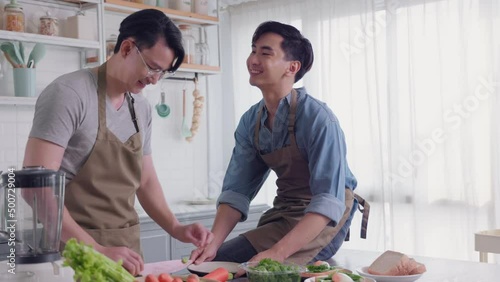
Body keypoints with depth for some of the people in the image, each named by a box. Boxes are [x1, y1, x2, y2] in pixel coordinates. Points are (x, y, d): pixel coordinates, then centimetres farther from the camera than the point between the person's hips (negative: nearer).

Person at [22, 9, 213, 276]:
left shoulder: (142, 109, 6)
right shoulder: (69, 93, -16)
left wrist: (176, 229, -1)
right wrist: (96, 250, -26)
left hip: (126, 249, 7)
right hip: (75, 248, -7)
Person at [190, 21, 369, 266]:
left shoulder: (318, 119, -21)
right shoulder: (250, 121, 0)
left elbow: (328, 201, -27)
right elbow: (237, 191, -2)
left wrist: (277, 253, -38)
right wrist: (213, 243, -19)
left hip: (325, 219, -6)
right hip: (282, 211, 6)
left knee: (226, 264, -18)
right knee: (207, 263, -2)